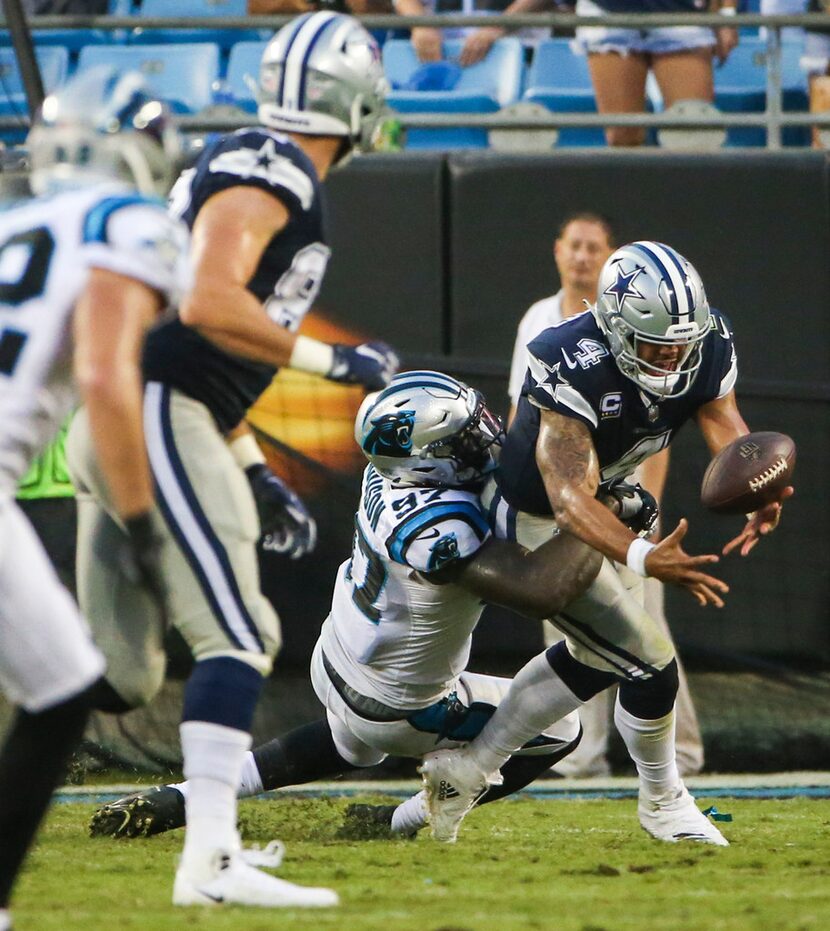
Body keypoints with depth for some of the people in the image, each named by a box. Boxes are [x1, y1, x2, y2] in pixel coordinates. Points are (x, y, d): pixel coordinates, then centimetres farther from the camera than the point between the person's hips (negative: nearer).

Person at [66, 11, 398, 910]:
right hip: (151, 418, -10)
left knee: (120, 670, 12)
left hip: (115, 420, 10)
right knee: (238, 638, -11)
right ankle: (211, 860, -18)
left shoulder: (252, 168, 20)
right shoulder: (270, 176, -10)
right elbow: (208, 304, -24)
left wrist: (254, 472, 24)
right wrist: (330, 360, -15)